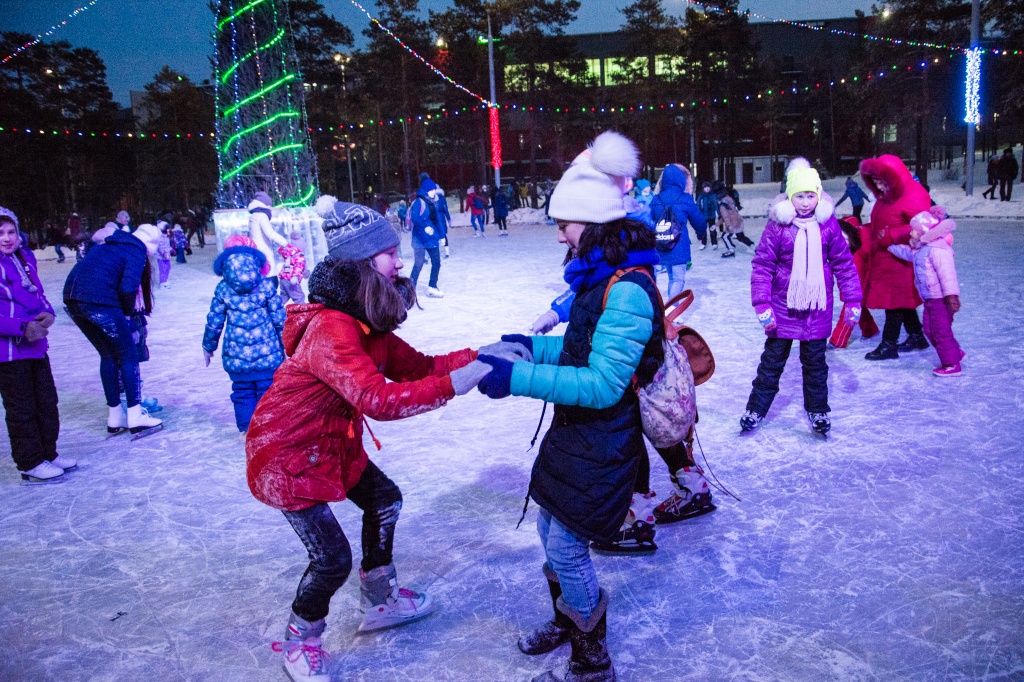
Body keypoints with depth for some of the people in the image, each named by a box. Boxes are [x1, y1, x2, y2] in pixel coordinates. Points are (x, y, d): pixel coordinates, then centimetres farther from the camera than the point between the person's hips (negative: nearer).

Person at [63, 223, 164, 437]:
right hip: (99, 301, -8)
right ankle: (135, 416, 6)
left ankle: (114, 418, 24)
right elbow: (128, 288, -13)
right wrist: (127, 312, 6)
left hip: (72, 298, 8)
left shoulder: (109, 245, 25)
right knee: (128, 355, 6)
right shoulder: (137, 252, 1)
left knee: (108, 355, 19)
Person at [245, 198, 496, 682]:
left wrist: (476, 356, -13)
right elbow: (378, 400, -41)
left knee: (385, 500, 19)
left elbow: (416, 366, -1)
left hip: (331, 443, 10)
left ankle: (380, 602, 38)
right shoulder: (332, 329, -32)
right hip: (286, 455, -10)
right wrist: (452, 385, -42)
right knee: (332, 558, -7)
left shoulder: (366, 321, 0)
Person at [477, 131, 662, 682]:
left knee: (566, 548, 3)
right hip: (575, 432, 9)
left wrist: (517, 379, -31)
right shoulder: (601, 276, 5)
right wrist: (533, 347, 6)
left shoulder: (627, 291, -26)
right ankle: (566, 621, 47)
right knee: (550, 530, 22)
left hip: (602, 446, -9)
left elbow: (603, 384, -29)